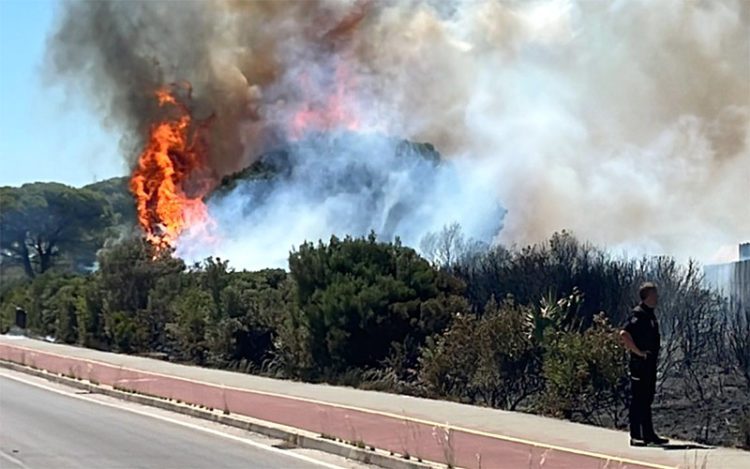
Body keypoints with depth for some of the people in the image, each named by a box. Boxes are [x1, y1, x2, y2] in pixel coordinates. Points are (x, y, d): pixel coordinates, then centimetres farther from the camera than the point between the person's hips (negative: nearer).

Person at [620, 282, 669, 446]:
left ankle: (649, 435, 19)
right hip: (639, 364, -10)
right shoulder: (638, 314, -15)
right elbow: (624, 333, -27)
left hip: (649, 364, 10)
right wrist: (637, 351, -22)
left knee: (647, 400, 13)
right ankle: (636, 436, 0)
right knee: (638, 400, -4)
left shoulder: (650, 314, 15)